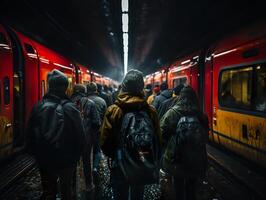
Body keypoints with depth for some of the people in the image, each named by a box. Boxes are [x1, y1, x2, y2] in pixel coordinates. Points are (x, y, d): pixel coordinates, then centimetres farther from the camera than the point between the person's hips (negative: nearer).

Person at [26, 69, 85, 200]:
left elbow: (29, 135, 1)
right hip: (66, 160, -2)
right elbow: (80, 136, -14)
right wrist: (76, 156, 2)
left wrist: (36, 155, 14)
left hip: (44, 159, 3)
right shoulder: (70, 108, -18)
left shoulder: (38, 107, -8)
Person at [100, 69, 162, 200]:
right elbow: (158, 140, -5)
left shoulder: (113, 110, -17)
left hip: (120, 165, -1)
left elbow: (105, 141, -13)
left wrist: (113, 156, 7)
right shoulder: (150, 111, -12)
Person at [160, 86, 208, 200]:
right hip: (196, 160, 2)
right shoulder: (201, 115, -6)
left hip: (176, 159, -2)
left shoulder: (172, 113, -14)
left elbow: (162, 133, -12)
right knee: (191, 187, 21)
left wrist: (169, 147, 4)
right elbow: (205, 137, 4)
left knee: (179, 186, 19)